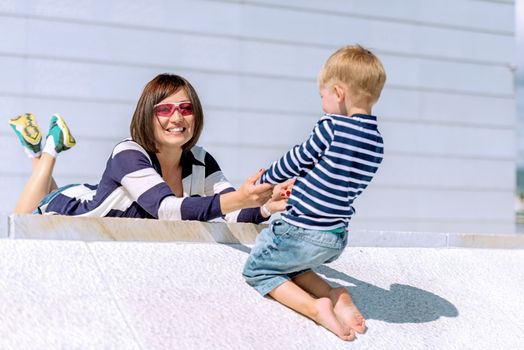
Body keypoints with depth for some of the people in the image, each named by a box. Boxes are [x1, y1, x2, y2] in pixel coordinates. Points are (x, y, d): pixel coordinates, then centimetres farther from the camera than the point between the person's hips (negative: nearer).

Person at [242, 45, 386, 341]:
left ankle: (314, 307, -9)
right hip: (337, 240, 8)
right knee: (290, 266, 29)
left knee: (257, 269, 11)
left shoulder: (331, 127, -18)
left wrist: (264, 181, 13)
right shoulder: (376, 143, 4)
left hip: (302, 232, -8)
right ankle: (335, 297, 5)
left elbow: (295, 161, -6)